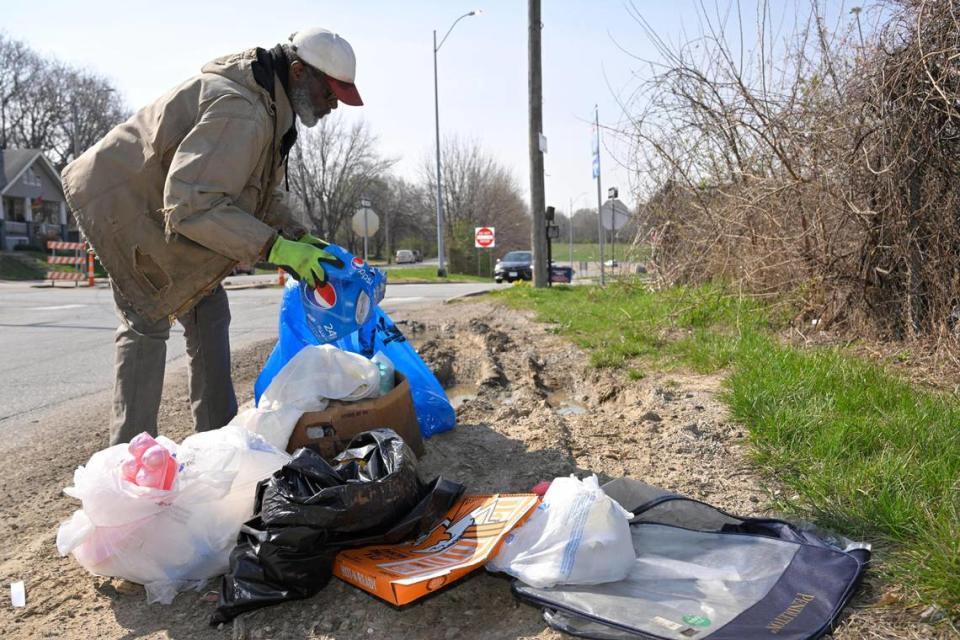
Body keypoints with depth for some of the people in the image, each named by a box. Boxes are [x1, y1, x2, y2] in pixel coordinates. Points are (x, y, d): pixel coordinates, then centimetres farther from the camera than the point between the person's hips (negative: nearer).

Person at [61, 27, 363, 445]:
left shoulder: (271, 105, 2)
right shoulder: (240, 111, -33)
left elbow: (264, 191, 9)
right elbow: (191, 202, -39)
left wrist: (296, 235, -7)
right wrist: (275, 246, -39)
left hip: (166, 203, 10)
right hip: (122, 202, -10)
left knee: (209, 312, 6)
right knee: (148, 321, -12)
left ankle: (219, 438, 12)